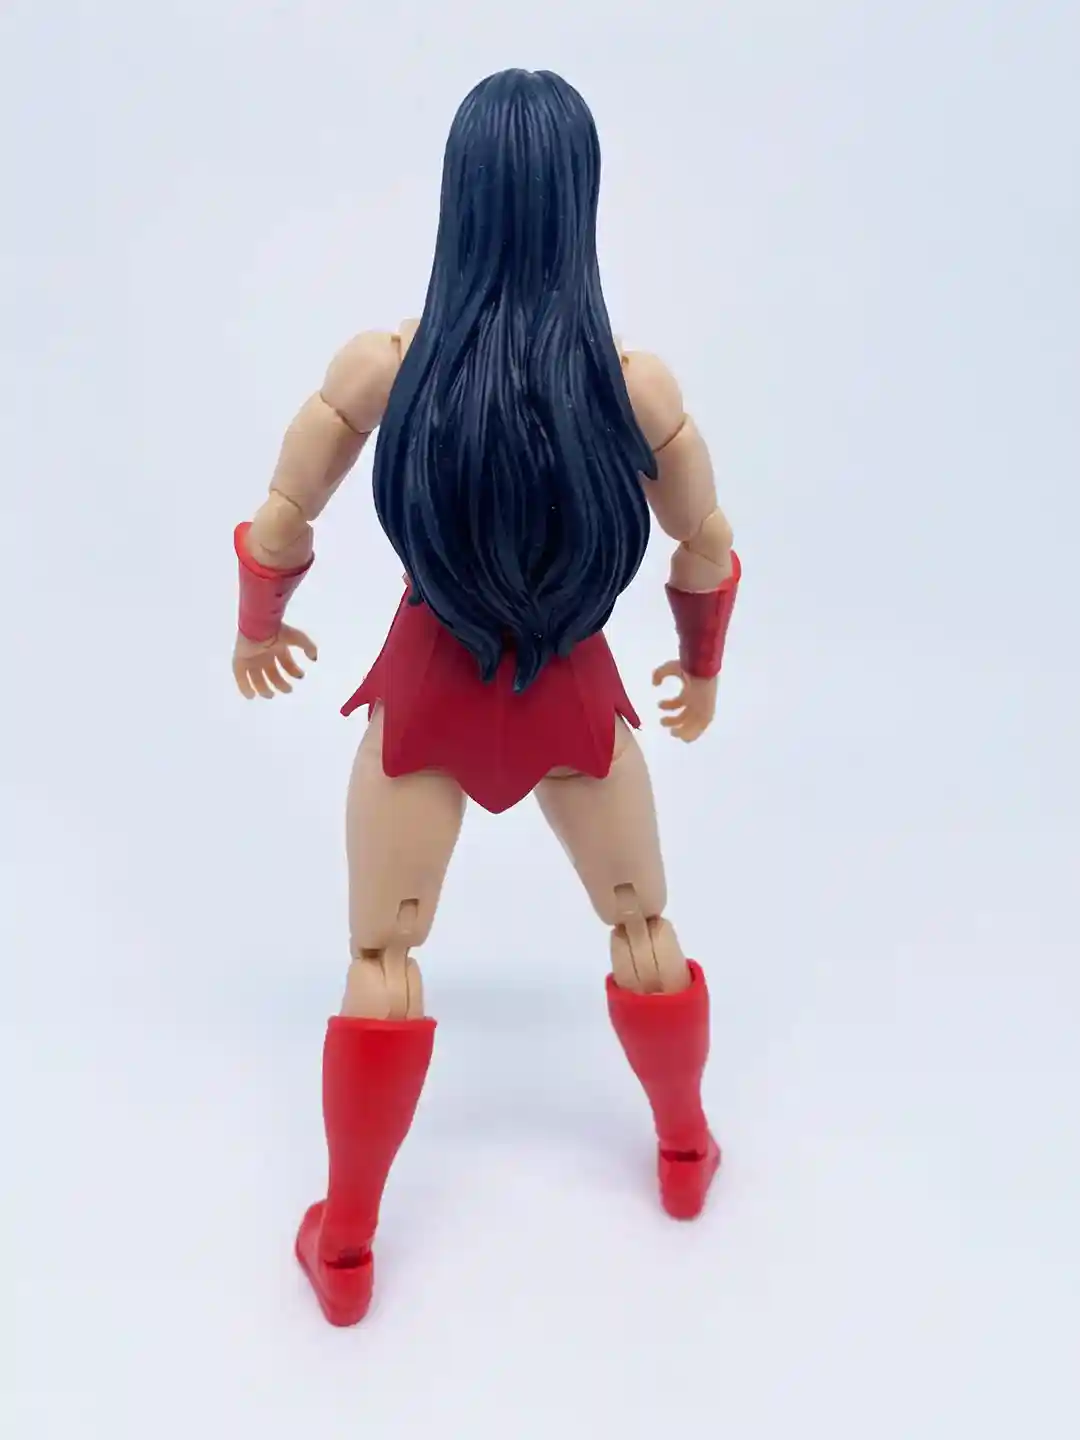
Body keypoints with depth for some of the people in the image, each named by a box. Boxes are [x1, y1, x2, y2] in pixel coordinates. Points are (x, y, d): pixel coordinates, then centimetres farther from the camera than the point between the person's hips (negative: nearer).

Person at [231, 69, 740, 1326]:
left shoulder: (380, 364, -15)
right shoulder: (636, 380, -15)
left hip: (430, 689, 0)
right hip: (572, 693, 1)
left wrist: (258, 628, 17)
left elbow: (277, 529, -4)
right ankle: (684, 1150, 44)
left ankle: (344, 1245, 28)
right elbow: (707, 551, -1)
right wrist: (702, 665, 18)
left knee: (381, 962, 14)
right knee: (644, 928, 23)